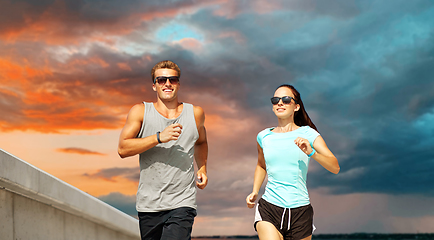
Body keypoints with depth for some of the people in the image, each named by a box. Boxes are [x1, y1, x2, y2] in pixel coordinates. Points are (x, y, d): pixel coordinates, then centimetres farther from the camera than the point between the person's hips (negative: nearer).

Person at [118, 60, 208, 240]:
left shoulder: (195, 113, 7)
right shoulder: (140, 112, 1)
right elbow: (123, 149, -10)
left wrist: (202, 169, 14)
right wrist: (159, 137, -19)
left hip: (182, 204, -1)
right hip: (149, 204, 1)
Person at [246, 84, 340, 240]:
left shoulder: (308, 134, 0)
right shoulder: (264, 136, 7)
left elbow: (335, 168, -7)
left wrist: (311, 152, -22)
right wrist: (254, 192, 13)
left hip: (300, 210, 0)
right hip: (269, 208, 0)